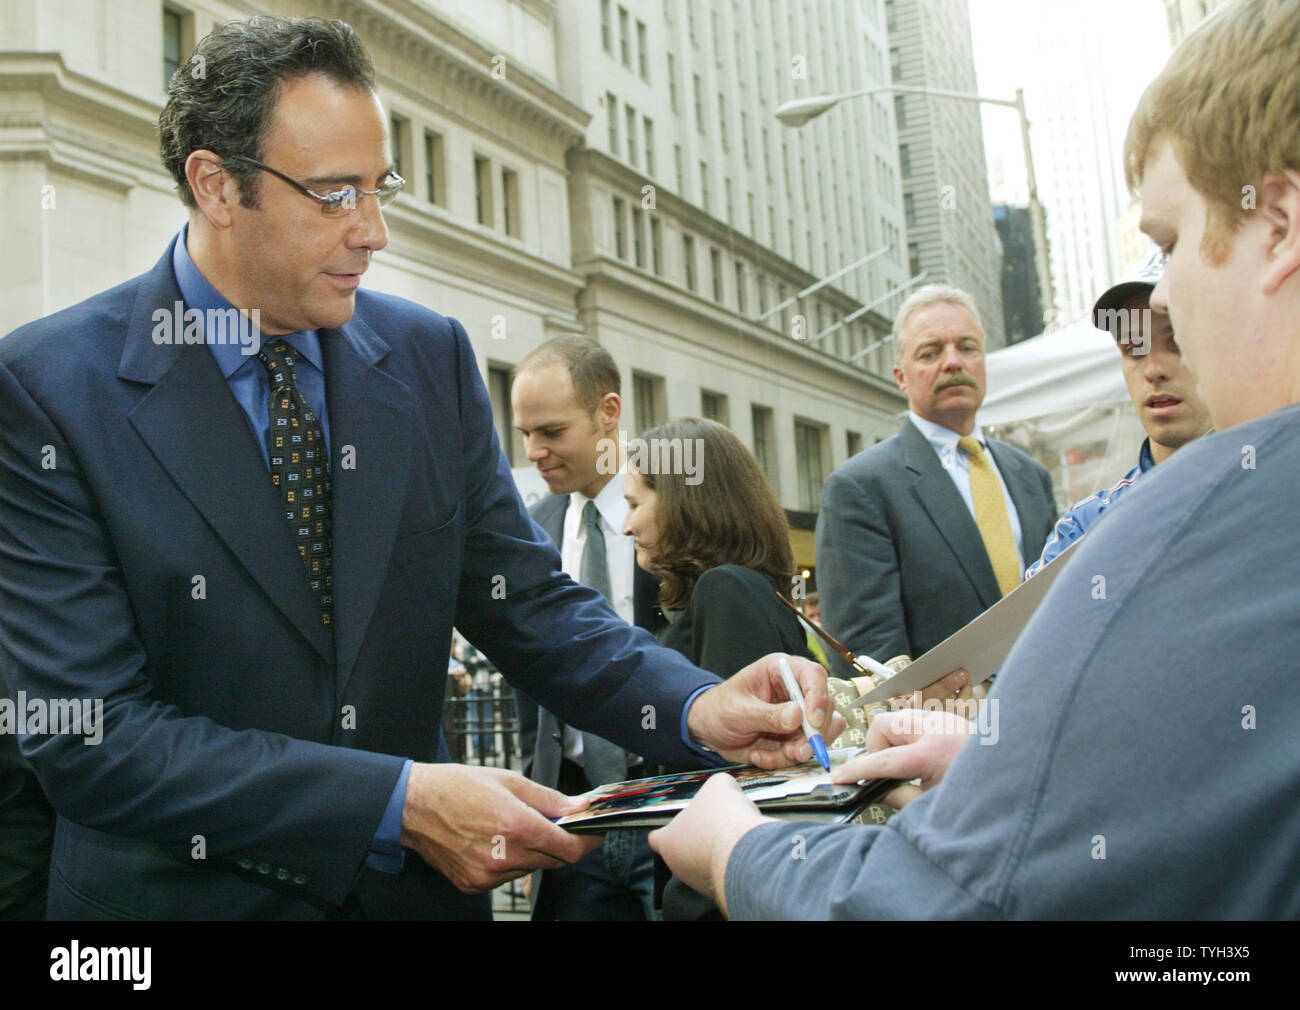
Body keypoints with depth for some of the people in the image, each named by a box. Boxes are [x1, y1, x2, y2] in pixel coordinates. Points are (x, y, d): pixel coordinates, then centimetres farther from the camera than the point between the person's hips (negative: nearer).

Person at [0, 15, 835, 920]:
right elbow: (89, 735, -20)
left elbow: (526, 600, 0)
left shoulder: (432, 358, -2)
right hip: (181, 890, -3)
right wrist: (400, 801, -28)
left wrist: (697, 708, -18)